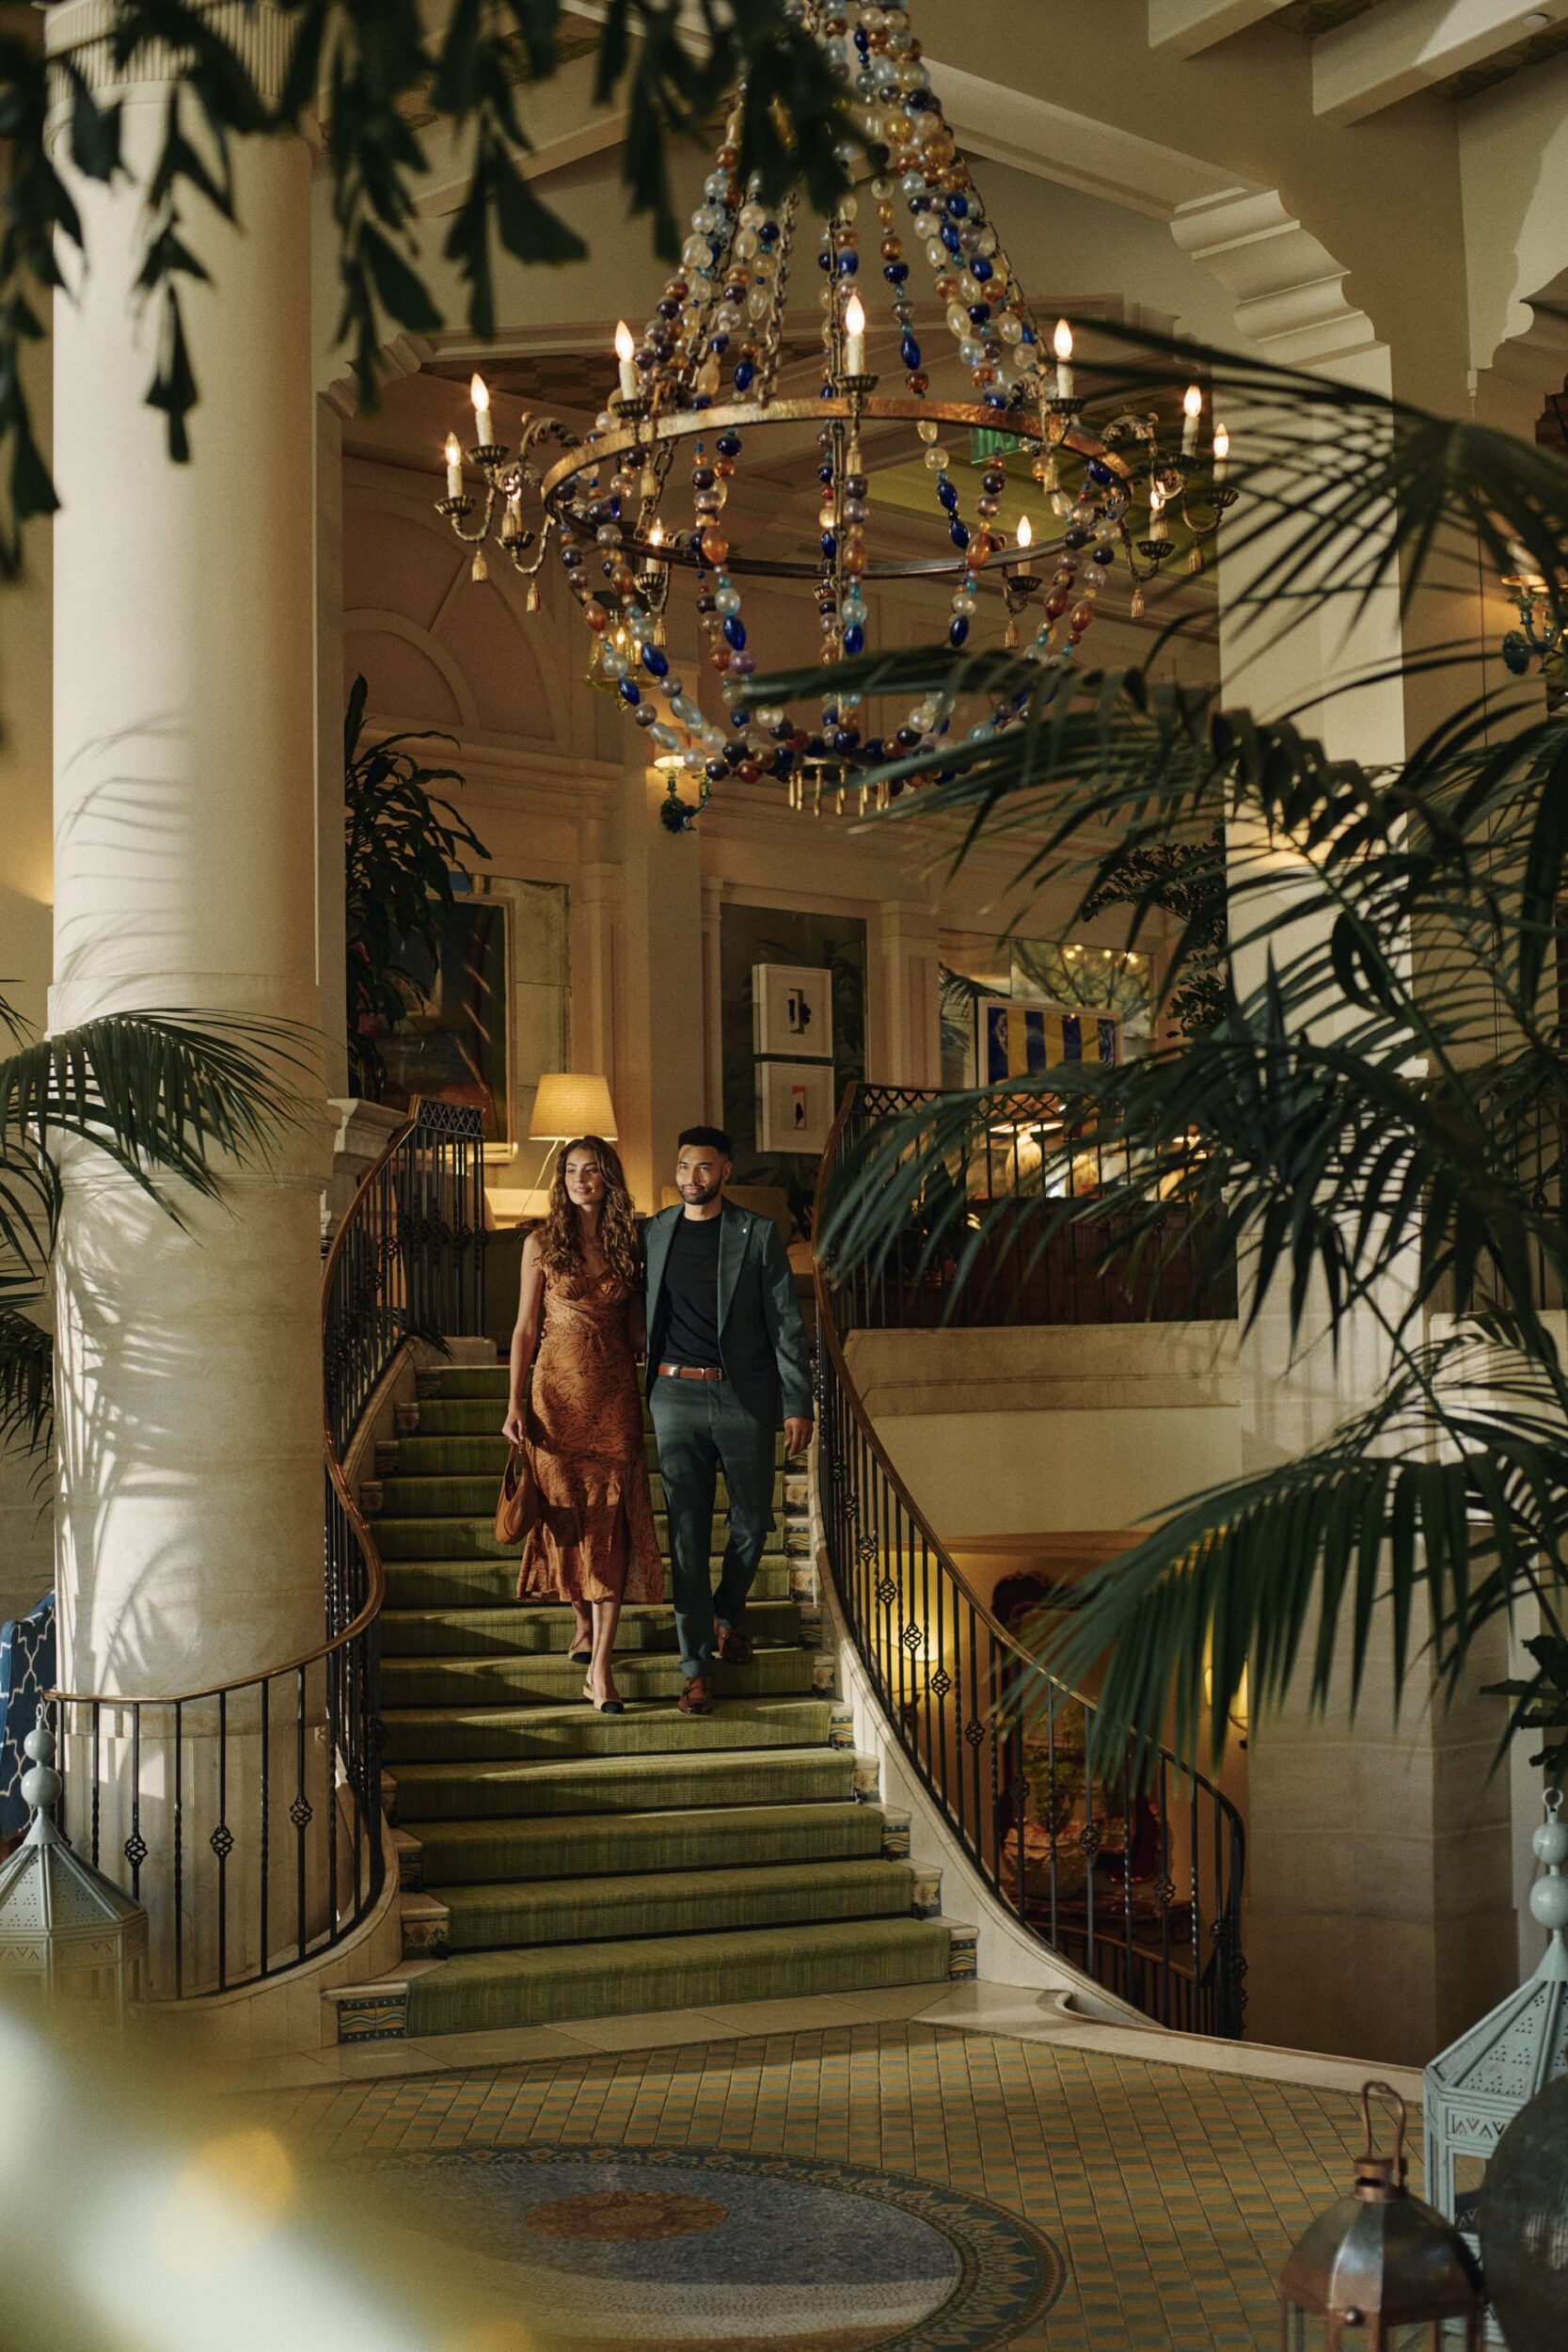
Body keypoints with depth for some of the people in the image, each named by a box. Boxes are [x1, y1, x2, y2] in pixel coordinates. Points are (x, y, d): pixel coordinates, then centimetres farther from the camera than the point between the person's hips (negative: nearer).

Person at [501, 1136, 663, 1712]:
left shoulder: (627, 1243, 8)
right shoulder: (542, 1243, 3)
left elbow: (635, 1329, 13)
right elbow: (525, 1328, 3)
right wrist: (515, 1403, -4)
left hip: (614, 1393, 1)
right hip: (557, 1389, -1)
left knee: (612, 1518, -6)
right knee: (565, 1511, 3)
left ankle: (600, 1665, -8)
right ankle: (584, 1620, 30)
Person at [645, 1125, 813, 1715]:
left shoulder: (758, 1234, 0)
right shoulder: (654, 1233, 7)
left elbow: (786, 1324, -1)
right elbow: (640, 1315, 13)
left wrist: (797, 1403, -6)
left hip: (745, 1397, -1)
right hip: (677, 1395, 1)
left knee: (752, 1524, 8)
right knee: (687, 1533, 0)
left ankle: (726, 1616, 36)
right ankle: (697, 1667, 4)